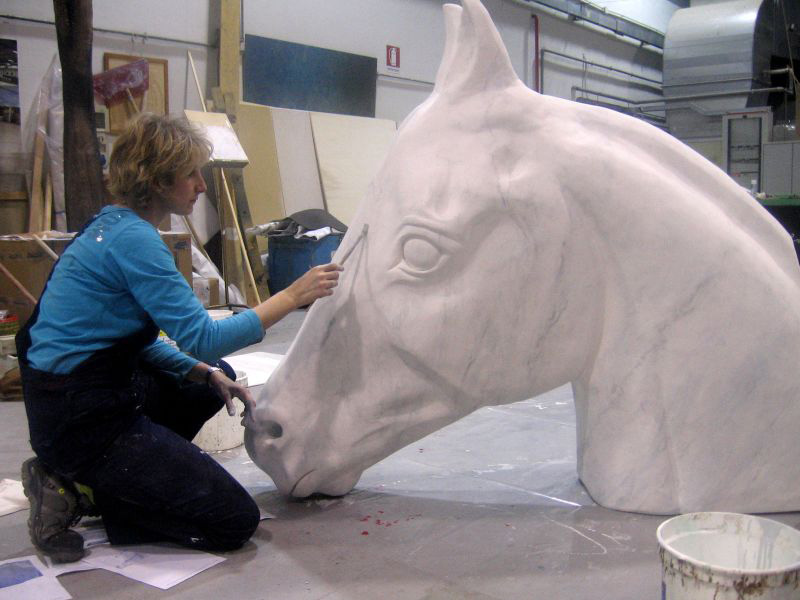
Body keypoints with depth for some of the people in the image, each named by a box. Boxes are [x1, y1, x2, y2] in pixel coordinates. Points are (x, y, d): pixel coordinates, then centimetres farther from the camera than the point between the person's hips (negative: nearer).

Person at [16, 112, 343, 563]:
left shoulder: (115, 225, 10)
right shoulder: (133, 239, -20)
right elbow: (203, 337, -23)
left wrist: (208, 373, 3)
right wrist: (291, 298, -19)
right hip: (81, 419, -10)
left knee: (217, 379, 28)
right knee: (236, 522, -6)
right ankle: (79, 496, -3)